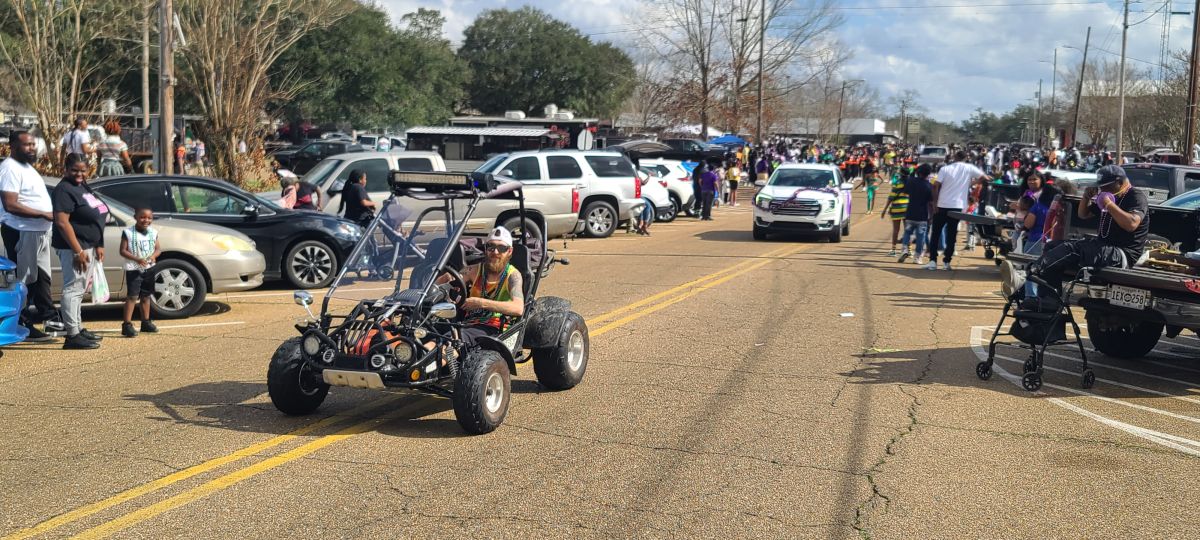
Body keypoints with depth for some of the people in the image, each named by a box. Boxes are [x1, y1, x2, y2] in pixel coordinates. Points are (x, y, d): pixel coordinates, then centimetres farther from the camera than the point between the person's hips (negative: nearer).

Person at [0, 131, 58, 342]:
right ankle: (23, 327, -1)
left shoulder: (27, 166, 16)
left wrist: (51, 215, 11)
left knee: (42, 277, 18)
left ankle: (47, 316, 30)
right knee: (23, 280, -5)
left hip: (39, 231, 10)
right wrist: (44, 214, -24)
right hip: (21, 232, -10)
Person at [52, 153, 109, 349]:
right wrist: (78, 251, -26)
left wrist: (98, 246, 15)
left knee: (79, 290, 17)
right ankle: (72, 335, -11)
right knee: (73, 289, -10)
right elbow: (62, 222, -23)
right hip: (73, 248, -10)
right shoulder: (64, 190, -14)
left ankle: (79, 329, 26)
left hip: (88, 246, 10)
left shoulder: (83, 187, 15)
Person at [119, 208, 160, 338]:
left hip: (148, 269, 5)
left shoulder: (153, 232, 6)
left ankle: (146, 322, 27)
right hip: (133, 269, -5)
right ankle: (127, 325, -13)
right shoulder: (128, 232, -9)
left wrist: (154, 255, -15)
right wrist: (137, 259, -23)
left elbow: (158, 248, 8)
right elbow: (123, 251, -11)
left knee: (146, 296, 15)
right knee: (132, 296, -12)